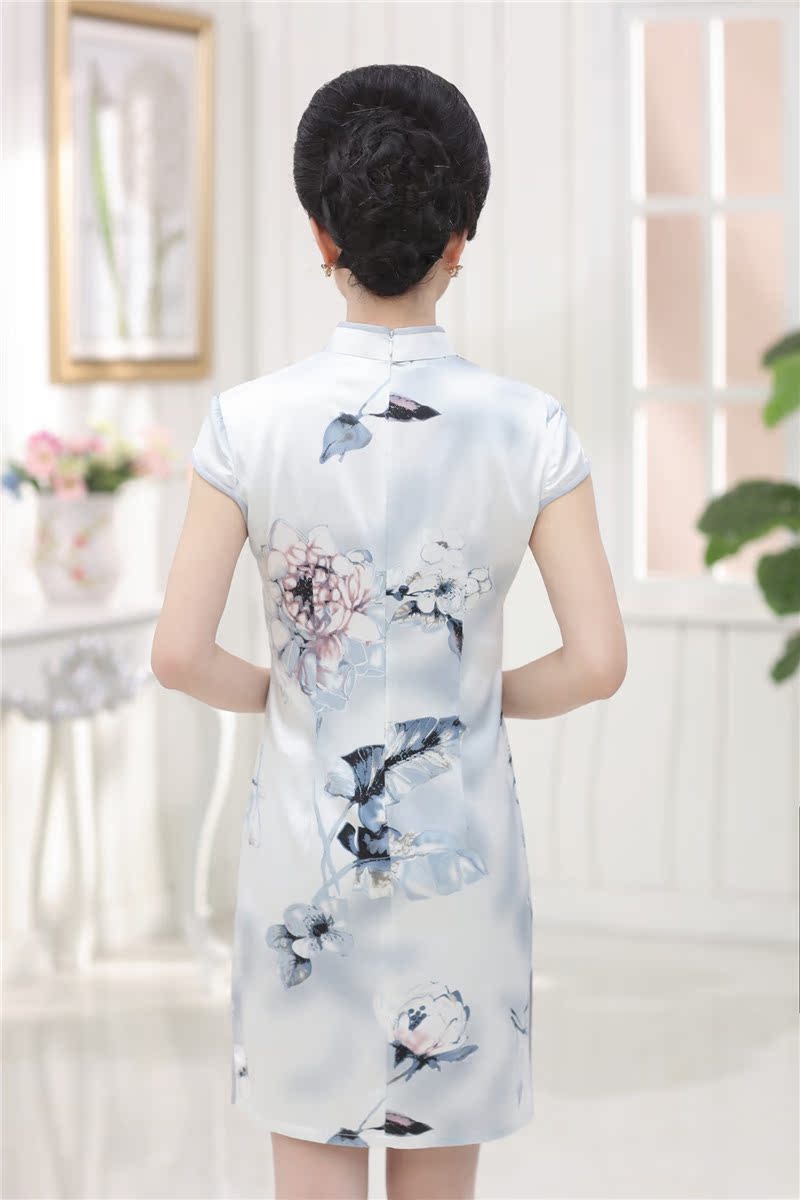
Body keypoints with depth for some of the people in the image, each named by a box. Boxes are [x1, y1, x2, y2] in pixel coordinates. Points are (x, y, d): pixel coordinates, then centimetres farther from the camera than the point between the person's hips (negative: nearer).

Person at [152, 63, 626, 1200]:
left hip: (306, 847, 0)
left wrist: (278, 694, 8)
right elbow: (599, 660, -13)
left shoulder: (250, 422, -13)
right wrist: (490, 696, 8)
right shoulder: (530, 427, -12)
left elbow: (180, 655, -14)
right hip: (460, 846, 0)